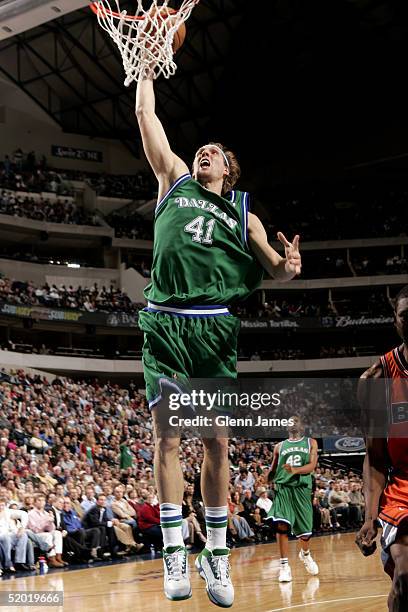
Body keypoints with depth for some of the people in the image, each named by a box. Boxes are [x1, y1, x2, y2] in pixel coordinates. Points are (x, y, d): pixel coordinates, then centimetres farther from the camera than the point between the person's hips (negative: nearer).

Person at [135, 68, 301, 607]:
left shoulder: (242, 213, 18)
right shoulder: (175, 182, 17)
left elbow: (275, 269, 16)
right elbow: (145, 114, 17)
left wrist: (289, 266, -6)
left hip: (215, 326, 1)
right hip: (164, 323, -1)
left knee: (217, 440, 0)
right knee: (167, 437, -4)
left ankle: (217, 554, 8)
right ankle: (174, 552, 1)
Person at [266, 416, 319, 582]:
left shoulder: (311, 443, 9)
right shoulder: (279, 446, 14)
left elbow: (311, 466, -6)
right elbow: (273, 470, 21)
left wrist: (295, 470, -24)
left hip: (302, 488, 0)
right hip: (283, 488, 0)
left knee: (305, 530, 7)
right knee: (282, 525, -20)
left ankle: (305, 553, 40)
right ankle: (284, 565, -15)